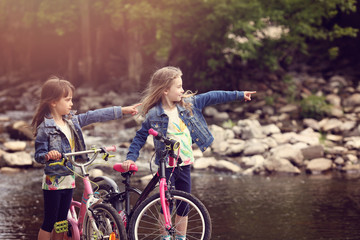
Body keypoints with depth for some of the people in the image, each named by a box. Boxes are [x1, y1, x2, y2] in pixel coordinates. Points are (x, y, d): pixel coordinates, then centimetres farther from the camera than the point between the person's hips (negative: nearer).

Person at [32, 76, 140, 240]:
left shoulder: (71, 121, 6)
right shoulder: (45, 128, -15)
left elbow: (94, 116, 9)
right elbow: (38, 155, -14)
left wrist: (122, 110, 10)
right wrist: (48, 156, -36)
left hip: (68, 179, 7)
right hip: (53, 181, -7)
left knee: (61, 222, 12)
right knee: (49, 222, -2)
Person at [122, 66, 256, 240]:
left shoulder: (189, 104, 3)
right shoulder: (153, 115, -10)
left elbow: (211, 97, 7)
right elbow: (140, 137, -3)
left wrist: (239, 95, 10)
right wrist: (131, 158, -12)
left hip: (185, 164, 5)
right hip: (167, 165, -5)